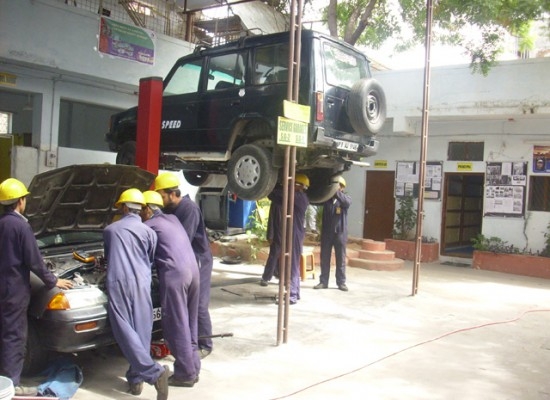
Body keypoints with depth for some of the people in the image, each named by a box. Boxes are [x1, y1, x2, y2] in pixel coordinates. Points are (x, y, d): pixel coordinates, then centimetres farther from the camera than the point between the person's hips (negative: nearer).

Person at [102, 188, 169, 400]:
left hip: (118, 283, -1)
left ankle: (154, 372, -18)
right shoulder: (149, 232, 10)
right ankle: (136, 378, 12)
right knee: (141, 331, 9)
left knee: (125, 331, -4)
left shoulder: (109, 230, 14)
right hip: (141, 284, 1)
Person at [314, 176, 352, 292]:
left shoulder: (346, 198, 2)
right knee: (324, 258, 6)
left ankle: (341, 282, 13)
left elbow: (347, 202, -21)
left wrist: (336, 191, -34)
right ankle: (323, 281, 14)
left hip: (340, 232, -2)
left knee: (341, 259, 4)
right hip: (326, 232, 2)